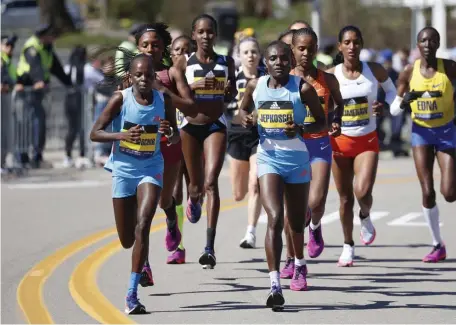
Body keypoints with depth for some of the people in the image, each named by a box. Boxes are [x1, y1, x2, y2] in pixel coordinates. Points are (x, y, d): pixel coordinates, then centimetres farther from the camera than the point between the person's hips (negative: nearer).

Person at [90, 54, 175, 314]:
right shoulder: (121, 99, -11)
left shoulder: (164, 102, -6)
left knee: (142, 227, -19)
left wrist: (169, 132, -16)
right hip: (123, 170, 0)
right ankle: (142, 260, 47)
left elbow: (175, 137, 8)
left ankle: (132, 294, -17)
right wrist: (122, 135, -28)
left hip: (151, 170, 0)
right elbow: (95, 133, -11)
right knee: (127, 240, 8)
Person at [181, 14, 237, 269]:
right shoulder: (184, 64, -2)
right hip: (191, 126, 1)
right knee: (196, 185, 13)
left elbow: (230, 99, 12)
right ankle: (194, 200, 56)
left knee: (211, 183, -15)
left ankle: (210, 247, -19)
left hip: (217, 126, -1)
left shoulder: (226, 63, 2)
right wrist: (195, 86, -21)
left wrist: (229, 90, -11)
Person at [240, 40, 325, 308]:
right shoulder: (256, 86, 0)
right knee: (275, 218, -18)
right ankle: (275, 286, -23)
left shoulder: (302, 88, -7)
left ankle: (300, 264, 49)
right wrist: (246, 119, -4)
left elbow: (321, 121, 1)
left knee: (296, 221, 16)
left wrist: (301, 129, -18)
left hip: (297, 158, 0)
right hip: (268, 158, 0)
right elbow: (243, 108, 19)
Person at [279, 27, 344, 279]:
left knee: (316, 202, -17)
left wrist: (336, 123, 5)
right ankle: (291, 259, 18)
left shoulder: (327, 80, 3)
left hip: (320, 146, 0)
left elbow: (338, 103, 22)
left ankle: (315, 227, 20)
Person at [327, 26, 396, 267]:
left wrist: (384, 105, -8)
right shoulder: (331, 75, -7)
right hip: (340, 141, 0)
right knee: (345, 198, 6)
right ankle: (348, 245, 25)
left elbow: (391, 89, 13)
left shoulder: (374, 70, -5)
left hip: (368, 141, 0)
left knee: (363, 192, -18)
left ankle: (365, 217, 18)